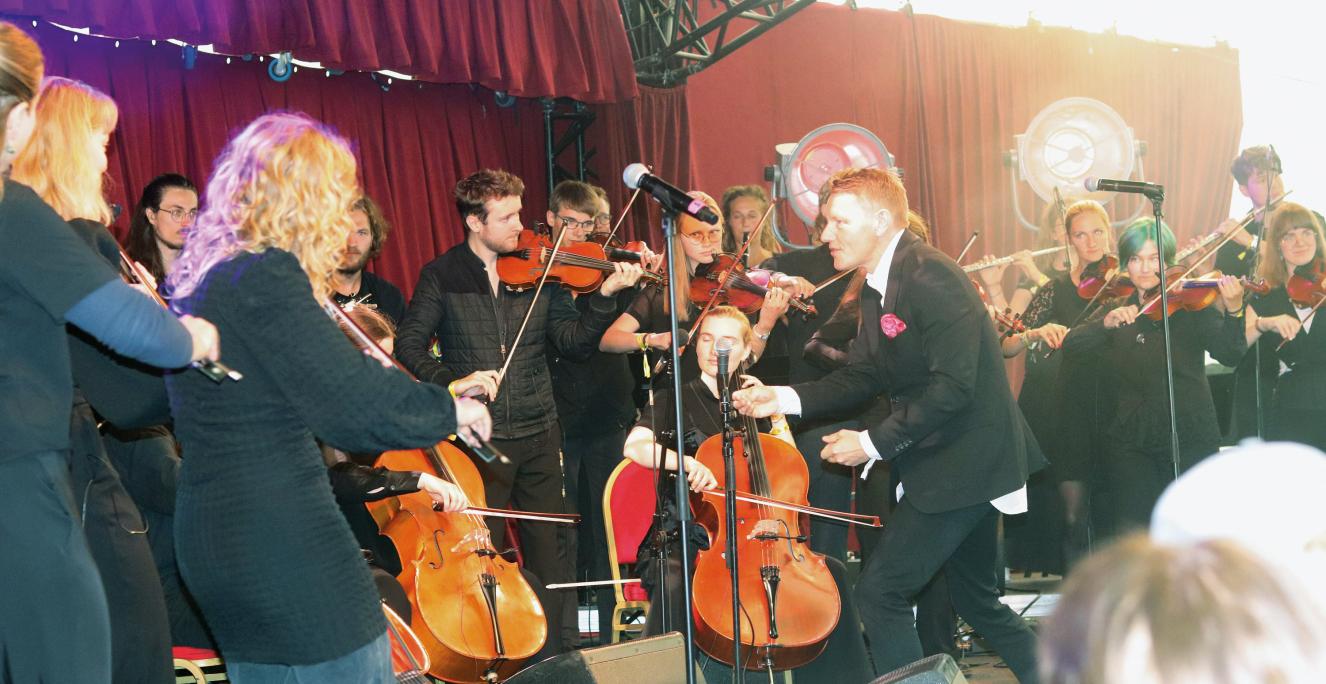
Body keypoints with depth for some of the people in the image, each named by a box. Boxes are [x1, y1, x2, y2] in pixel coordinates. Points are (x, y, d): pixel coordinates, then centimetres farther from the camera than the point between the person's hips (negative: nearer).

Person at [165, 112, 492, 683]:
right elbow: (350, 398, -21)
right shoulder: (265, 276, -17)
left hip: (211, 532, 10)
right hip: (284, 543, -10)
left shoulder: (201, 274, 12)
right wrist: (448, 409, -8)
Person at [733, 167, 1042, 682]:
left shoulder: (929, 276, -20)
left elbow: (952, 386, -27)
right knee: (976, 599, 20)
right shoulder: (877, 288, 9)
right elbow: (864, 375, 9)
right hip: (961, 462, 10)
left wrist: (873, 443, -23)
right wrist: (783, 398, -4)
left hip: (964, 461, -10)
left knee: (880, 591, -10)